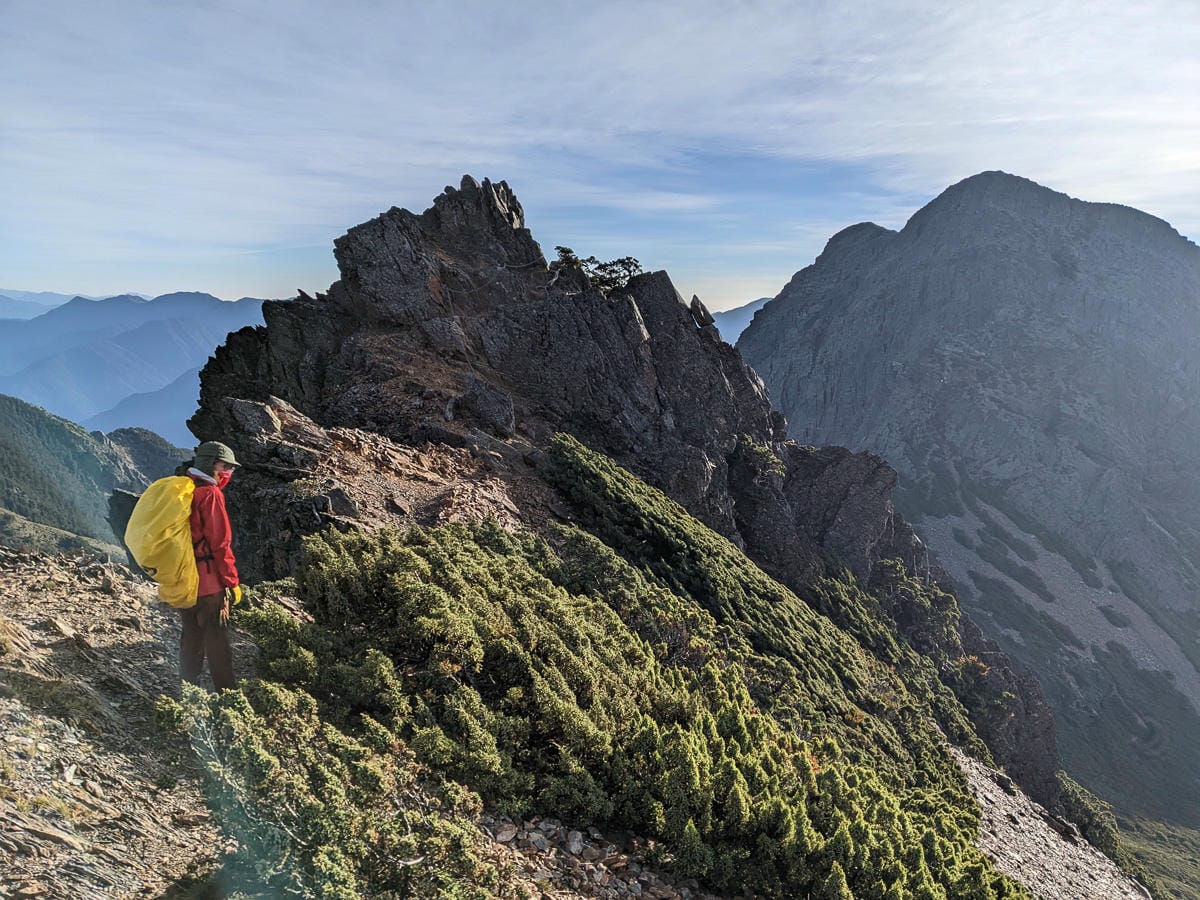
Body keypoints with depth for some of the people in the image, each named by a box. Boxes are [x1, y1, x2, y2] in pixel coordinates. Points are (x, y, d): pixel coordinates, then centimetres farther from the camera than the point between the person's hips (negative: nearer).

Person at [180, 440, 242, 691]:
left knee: (191, 639, 19)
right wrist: (233, 582, -13)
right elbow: (220, 544, -18)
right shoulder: (210, 494, -16)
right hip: (208, 583, -8)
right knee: (217, 643, 0)